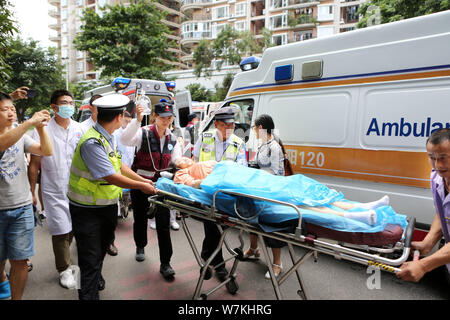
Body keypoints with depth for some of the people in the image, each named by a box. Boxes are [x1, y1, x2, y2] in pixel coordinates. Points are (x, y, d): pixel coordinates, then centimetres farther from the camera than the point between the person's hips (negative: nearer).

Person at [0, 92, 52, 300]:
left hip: (22, 207, 3)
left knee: (19, 260, 7)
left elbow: (47, 151, -4)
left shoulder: (21, 136, 6)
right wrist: (30, 122, -34)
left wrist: (40, 127, -18)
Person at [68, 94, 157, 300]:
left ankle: (96, 276, 53)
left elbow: (119, 164, 12)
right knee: (90, 258, 1)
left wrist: (142, 180, 10)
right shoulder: (92, 143, -28)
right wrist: (141, 186, -16)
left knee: (101, 247, 28)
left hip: (107, 205, 10)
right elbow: (111, 177, -28)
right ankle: (89, 294, 16)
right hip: (87, 211, -9)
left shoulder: (107, 137, 3)